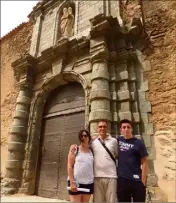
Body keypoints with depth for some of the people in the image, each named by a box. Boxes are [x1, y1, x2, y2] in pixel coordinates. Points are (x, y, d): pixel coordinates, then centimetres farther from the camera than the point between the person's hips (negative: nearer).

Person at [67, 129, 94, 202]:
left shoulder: (91, 150, 7)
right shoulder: (74, 148, -2)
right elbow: (69, 166, -5)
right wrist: (72, 182, -12)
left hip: (89, 183, 3)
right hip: (76, 182, -3)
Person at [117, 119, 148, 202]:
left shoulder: (138, 143, -4)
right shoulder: (118, 140, 5)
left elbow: (144, 162, -3)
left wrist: (143, 180, -10)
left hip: (136, 180, -2)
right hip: (122, 180, 3)